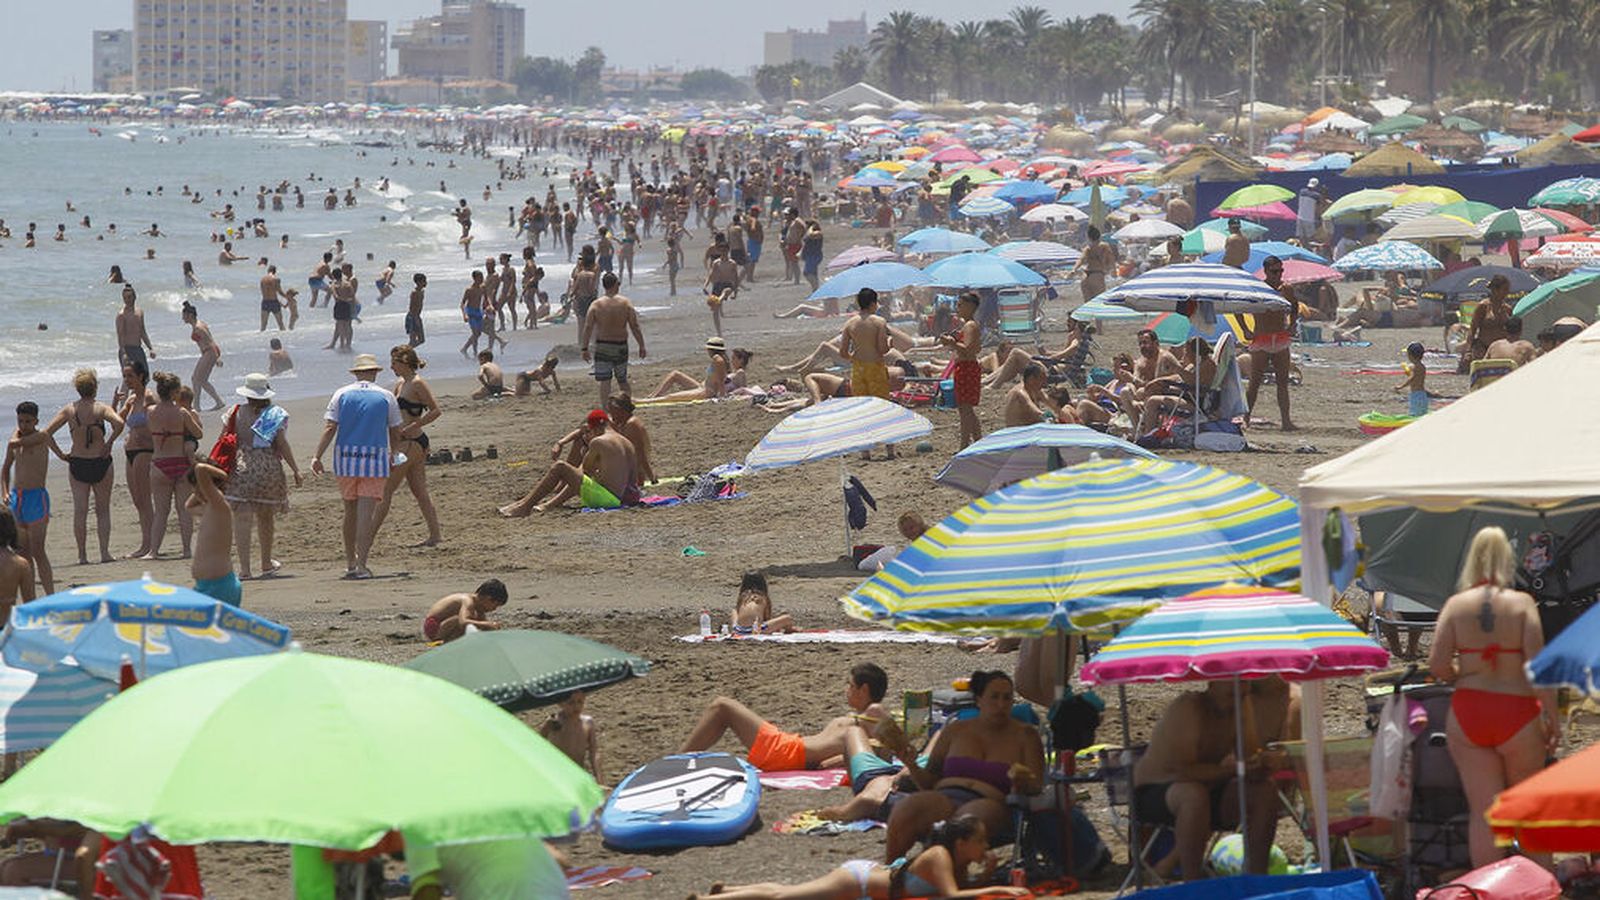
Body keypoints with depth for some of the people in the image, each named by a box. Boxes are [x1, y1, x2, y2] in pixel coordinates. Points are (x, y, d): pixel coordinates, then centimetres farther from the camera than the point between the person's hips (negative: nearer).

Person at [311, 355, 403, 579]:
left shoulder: (342, 394, 3)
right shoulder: (386, 398, 3)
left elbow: (330, 428, -4)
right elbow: (395, 433, 10)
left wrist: (317, 456, -4)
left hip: (345, 459, 2)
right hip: (375, 459, -2)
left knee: (350, 512, 14)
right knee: (366, 514, -4)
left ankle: (350, 563, 19)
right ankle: (361, 564, -11)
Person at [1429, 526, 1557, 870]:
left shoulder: (1456, 604, -1)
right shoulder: (1521, 603, -6)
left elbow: (1437, 665, -6)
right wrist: (1552, 717, -5)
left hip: (1467, 713, 1)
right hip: (1517, 712, -1)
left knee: (1482, 811, 3)